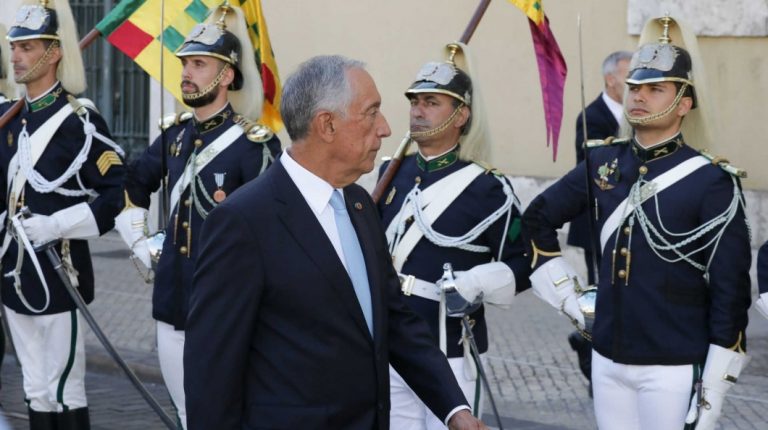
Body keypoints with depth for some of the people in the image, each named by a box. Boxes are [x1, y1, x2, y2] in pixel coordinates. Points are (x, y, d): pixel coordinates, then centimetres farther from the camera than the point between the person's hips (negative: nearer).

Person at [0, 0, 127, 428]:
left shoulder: (79, 119, -12)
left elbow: (120, 193, -15)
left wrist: (55, 225, -20)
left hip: (59, 276, -7)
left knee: (64, 391, 0)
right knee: (36, 390, 14)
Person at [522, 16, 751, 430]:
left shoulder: (711, 182, -9)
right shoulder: (603, 164, 5)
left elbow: (731, 292, -10)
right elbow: (537, 219, 21)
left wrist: (714, 388, -12)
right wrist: (565, 291, 13)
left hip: (673, 369, -5)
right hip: (606, 360, 5)